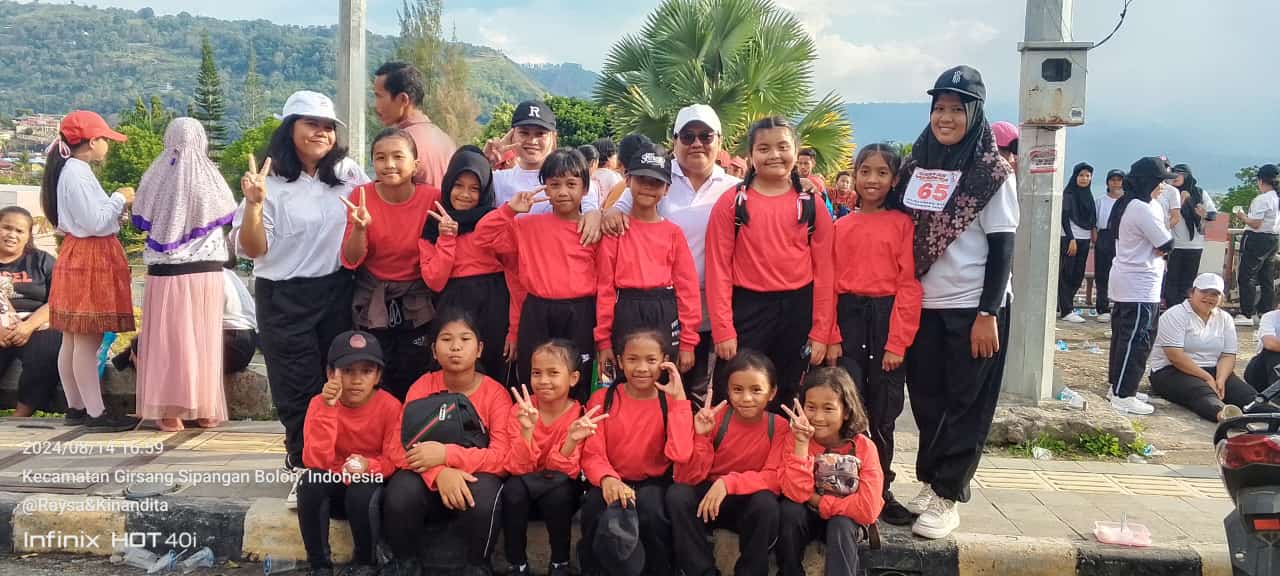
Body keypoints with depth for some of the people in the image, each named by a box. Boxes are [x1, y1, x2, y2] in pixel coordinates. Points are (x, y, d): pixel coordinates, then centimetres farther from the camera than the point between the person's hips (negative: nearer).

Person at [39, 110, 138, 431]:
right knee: (88, 339, -8)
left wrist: (117, 208, 12)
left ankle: (76, 408, 21)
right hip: (89, 258, -11)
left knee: (73, 339, 13)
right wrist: (119, 200, -7)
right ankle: (95, 414, -5)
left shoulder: (72, 170, 15)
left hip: (80, 256, 11)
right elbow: (94, 223, -20)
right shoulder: (78, 173, -16)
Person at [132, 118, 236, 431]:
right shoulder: (210, 179, -7)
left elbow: (141, 221, 7)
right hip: (206, 271, 0)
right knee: (203, 338, 9)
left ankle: (169, 411, 9)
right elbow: (230, 217, 9)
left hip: (165, 271, 0)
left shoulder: (155, 179, -6)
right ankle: (205, 409, 15)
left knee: (167, 338, 7)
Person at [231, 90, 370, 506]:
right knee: (298, 389, 3)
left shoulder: (349, 174, 4)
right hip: (285, 299, -3)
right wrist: (254, 205, -24)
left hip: (338, 292, 3)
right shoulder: (271, 181, -6)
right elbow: (251, 249, -9)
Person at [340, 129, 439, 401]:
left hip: (416, 306, 0)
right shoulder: (361, 196, -8)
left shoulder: (432, 198, -11)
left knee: (412, 388, 10)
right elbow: (351, 261, -10)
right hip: (371, 305, 1)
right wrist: (360, 227, -27)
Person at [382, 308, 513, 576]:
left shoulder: (496, 393, -8)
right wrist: (439, 472, -31)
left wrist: (447, 455, -29)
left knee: (485, 494, -36)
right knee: (400, 492, -31)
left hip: (475, 479, -1)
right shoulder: (422, 386, -3)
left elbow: (504, 457, -17)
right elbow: (404, 445, -10)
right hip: (429, 481, 1)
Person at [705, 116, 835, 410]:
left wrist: (821, 331, -2)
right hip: (746, 311, -2)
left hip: (797, 311, 2)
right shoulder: (731, 203, -2)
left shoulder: (812, 206, 4)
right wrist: (723, 329, -10)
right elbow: (719, 269, -4)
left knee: (785, 401, 15)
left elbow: (823, 271, 3)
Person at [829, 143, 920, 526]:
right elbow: (829, 285, 4)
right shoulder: (841, 226, 8)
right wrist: (831, 337, -4)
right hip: (848, 321, 2)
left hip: (887, 319, -1)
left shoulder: (902, 224, 0)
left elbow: (909, 286, -5)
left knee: (882, 414, 7)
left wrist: (897, 343, -11)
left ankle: (881, 490, 22)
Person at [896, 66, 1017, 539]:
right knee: (927, 403, 11)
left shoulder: (993, 174, -6)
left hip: (972, 309, -4)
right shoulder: (916, 167, 6)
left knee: (964, 407, 3)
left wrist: (988, 313, -15)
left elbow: (1002, 248, -9)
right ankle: (930, 482, 25)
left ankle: (946, 497, 10)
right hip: (922, 306, 4)